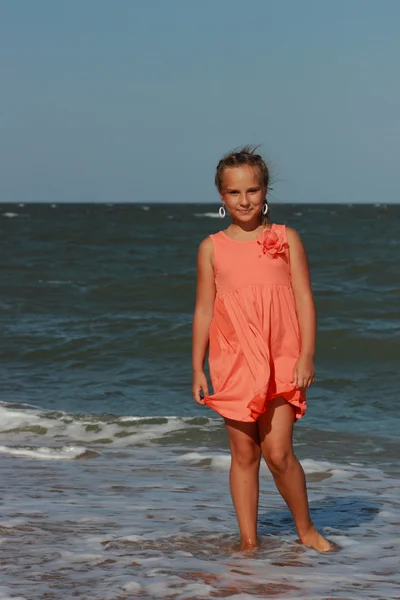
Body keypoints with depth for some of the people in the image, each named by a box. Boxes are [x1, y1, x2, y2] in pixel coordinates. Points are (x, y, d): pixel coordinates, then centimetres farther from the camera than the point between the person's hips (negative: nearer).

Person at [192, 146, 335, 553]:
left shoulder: (286, 239, 3)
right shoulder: (212, 248, 6)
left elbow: (304, 301, 2)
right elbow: (204, 310, 9)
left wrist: (306, 356, -7)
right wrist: (198, 369, 5)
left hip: (281, 361, -2)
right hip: (233, 363, 2)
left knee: (277, 453, -10)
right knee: (243, 454, 5)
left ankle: (306, 530, 10)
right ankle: (248, 539, 14)